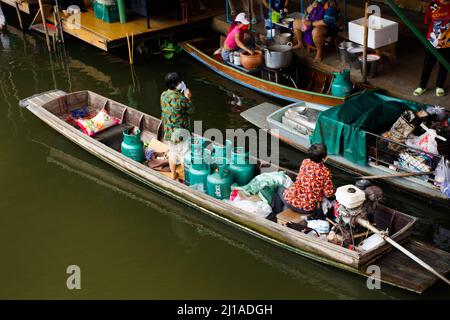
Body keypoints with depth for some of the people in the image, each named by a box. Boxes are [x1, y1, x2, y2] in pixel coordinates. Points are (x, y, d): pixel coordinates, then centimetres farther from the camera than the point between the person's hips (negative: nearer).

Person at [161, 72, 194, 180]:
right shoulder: (180, 98, -25)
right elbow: (190, 110, -13)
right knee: (184, 154, 8)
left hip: (168, 130, 7)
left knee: (172, 152, 20)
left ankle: (173, 175, 33)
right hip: (180, 131, -7)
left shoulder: (163, 95, -3)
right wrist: (188, 98, -4)